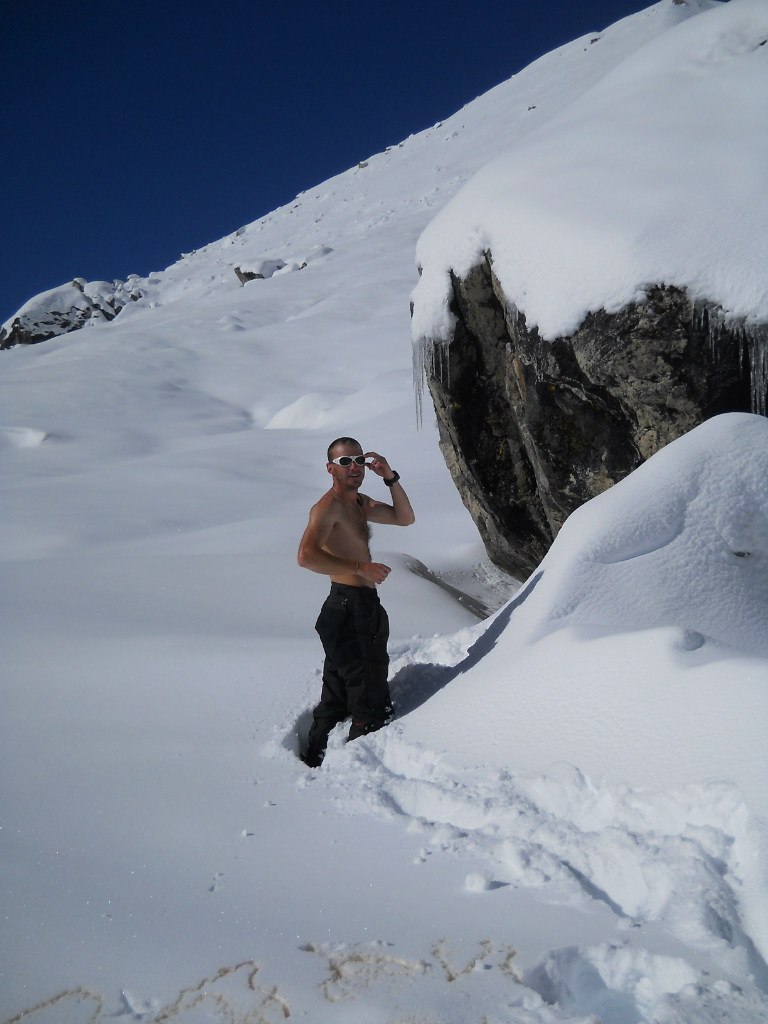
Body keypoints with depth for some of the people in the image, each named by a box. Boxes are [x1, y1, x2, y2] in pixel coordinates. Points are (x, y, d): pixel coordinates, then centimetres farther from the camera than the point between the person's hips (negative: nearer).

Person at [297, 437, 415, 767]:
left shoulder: (360, 503, 15)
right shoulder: (328, 506, -16)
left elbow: (405, 518, 15)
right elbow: (307, 556, -30)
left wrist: (390, 478, 3)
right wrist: (360, 567, -31)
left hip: (363, 607, 10)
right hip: (348, 607, -10)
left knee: (338, 695, 19)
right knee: (371, 703, -4)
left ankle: (315, 758, 31)